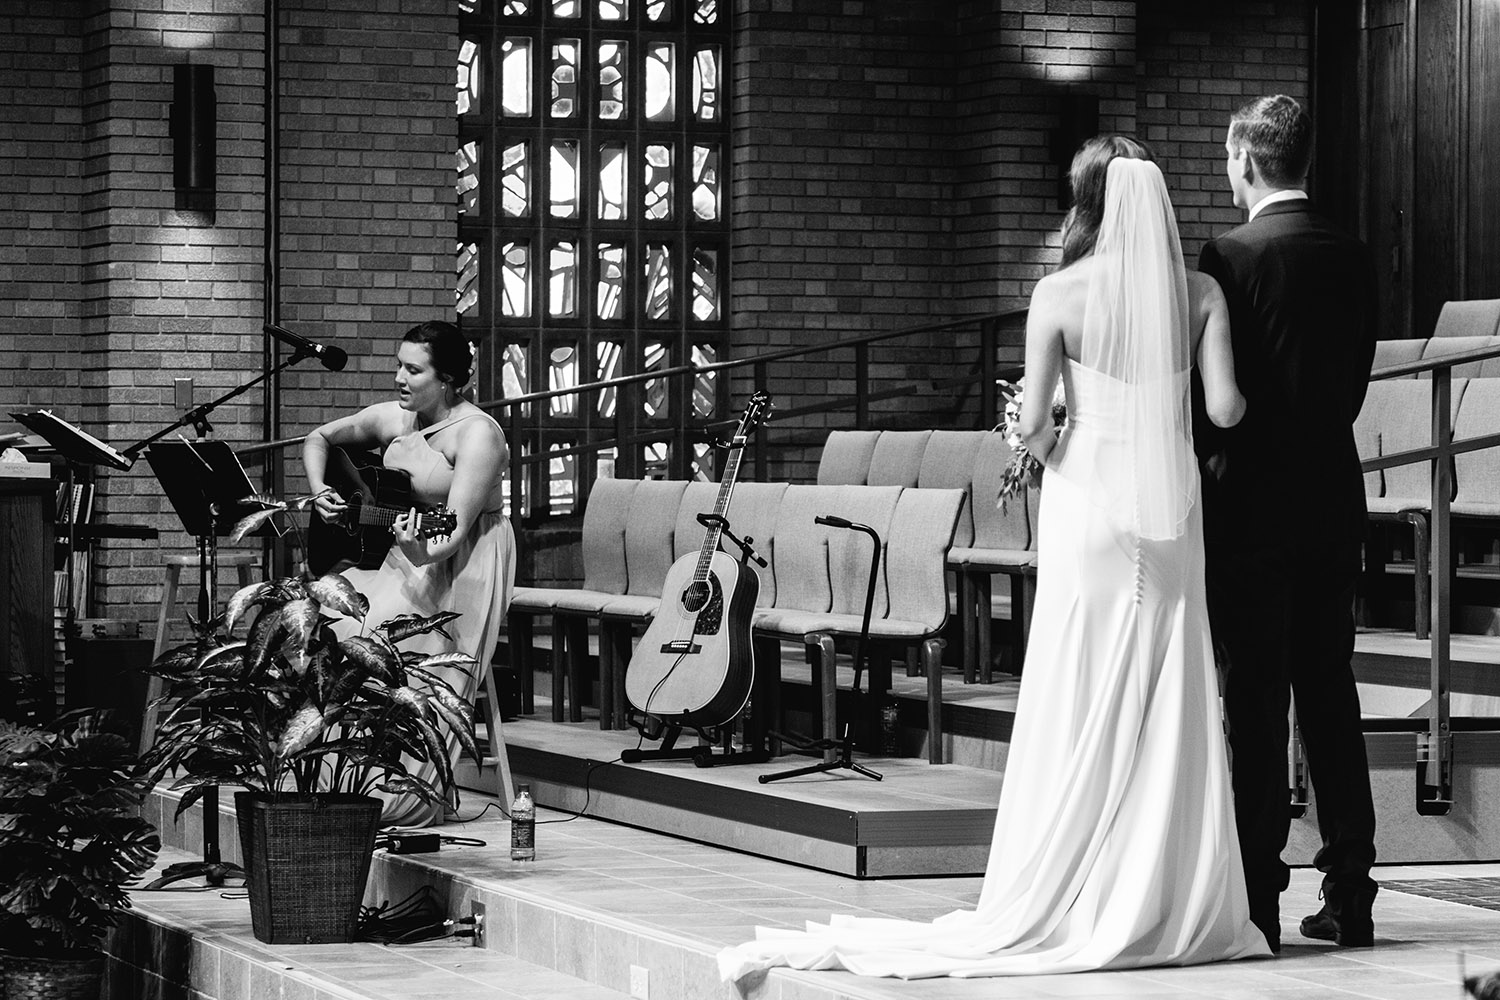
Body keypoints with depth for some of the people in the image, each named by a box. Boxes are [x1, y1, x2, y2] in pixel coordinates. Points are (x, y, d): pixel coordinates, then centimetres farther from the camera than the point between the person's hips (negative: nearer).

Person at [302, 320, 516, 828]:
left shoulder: (476, 434, -17)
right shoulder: (393, 418, 5)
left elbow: (455, 532, -26)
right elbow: (320, 438, 20)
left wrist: (425, 552, -46)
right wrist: (320, 493, 3)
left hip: (459, 574, -7)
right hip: (398, 557, 7)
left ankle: (407, 800, -20)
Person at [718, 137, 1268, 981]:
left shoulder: (1060, 294, -6)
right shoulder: (1199, 293, 0)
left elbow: (1034, 422, -10)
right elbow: (1225, 407, -7)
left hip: (1087, 501, -2)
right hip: (1171, 508, 2)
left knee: (1080, 712, 2)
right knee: (1171, 711, 6)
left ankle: (1065, 906, 4)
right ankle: (1169, 905, 7)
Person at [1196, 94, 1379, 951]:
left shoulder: (1235, 255, -12)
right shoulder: (1354, 258, 6)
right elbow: (1355, 378, 10)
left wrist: (1208, 455, 5)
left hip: (1253, 503, -6)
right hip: (1336, 500, 6)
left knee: (1255, 703, -1)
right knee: (1331, 695, 11)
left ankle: (1258, 898, 0)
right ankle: (1350, 896, 12)